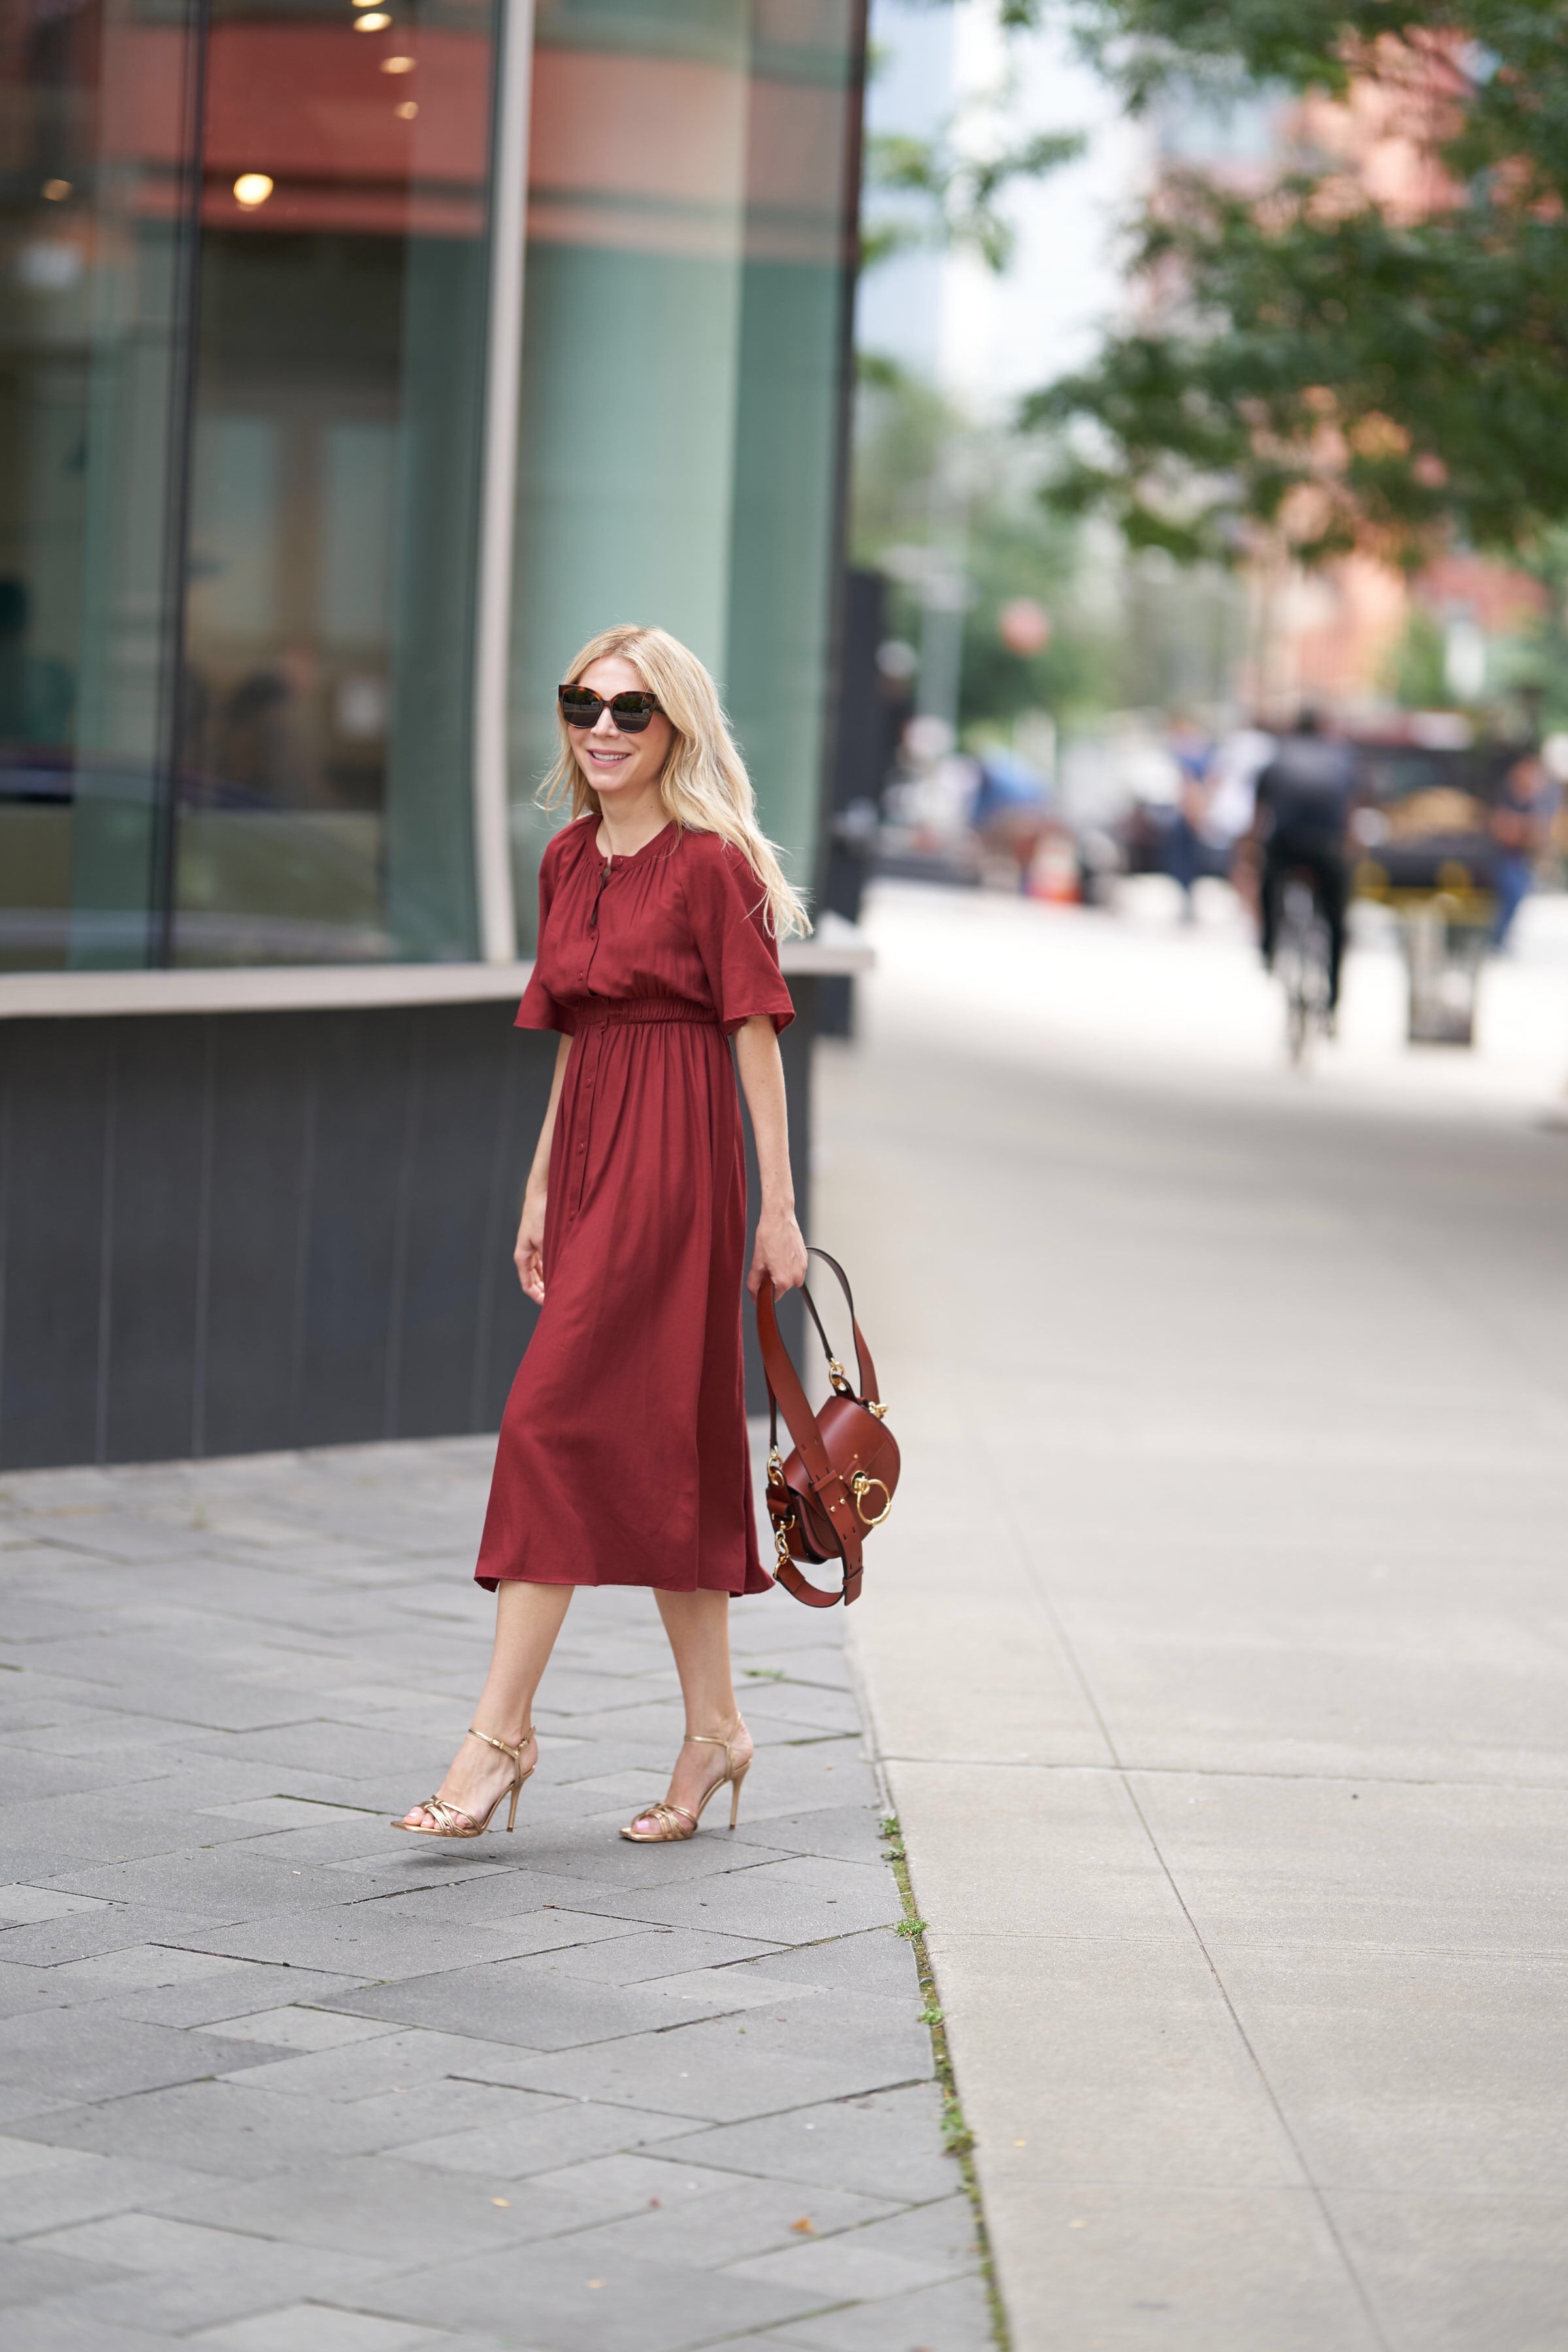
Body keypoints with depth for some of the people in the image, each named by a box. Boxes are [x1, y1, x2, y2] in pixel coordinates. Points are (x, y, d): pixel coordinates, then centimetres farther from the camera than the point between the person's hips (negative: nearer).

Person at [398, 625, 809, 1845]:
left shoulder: (709, 862, -9)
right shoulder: (569, 862, 13)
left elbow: (756, 1037, -9)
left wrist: (779, 1208, -10)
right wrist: (540, 1190, 17)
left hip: (676, 1155, -8)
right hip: (590, 1149, 8)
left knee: (560, 1419, -12)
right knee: (660, 1440, 10)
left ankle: (502, 1732, -9)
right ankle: (714, 1723, 17)